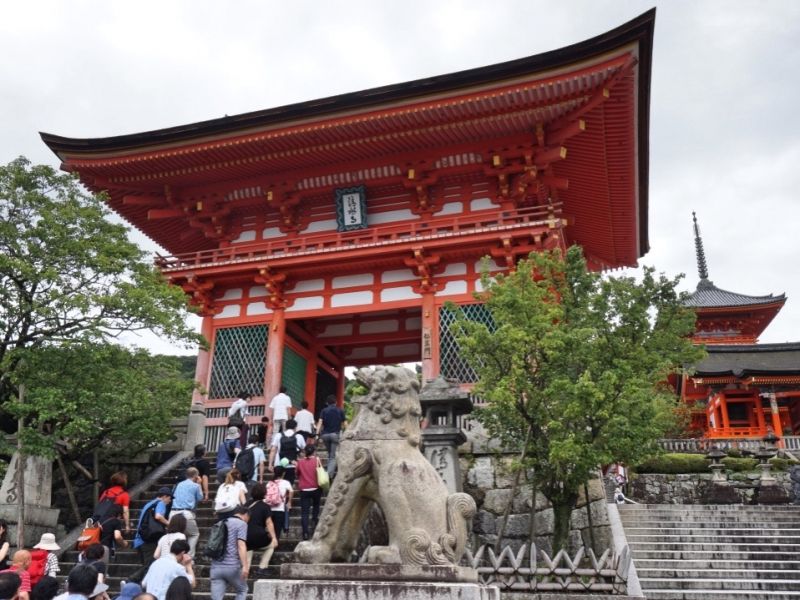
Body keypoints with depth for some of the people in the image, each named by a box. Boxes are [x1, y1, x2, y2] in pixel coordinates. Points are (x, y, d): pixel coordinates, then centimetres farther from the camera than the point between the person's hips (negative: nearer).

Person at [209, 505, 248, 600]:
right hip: (232, 566, -5)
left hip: (216, 566, 6)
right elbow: (241, 545, -16)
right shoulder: (241, 524, -3)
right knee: (242, 590, 18)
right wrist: (245, 566, -22)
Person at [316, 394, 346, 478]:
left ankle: (329, 470, 22)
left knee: (329, 454, 23)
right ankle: (329, 474, -19)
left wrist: (317, 434, -11)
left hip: (325, 434, 2)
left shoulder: (324, 411, 7)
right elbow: (344, 423, 1)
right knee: (333, 456, -4)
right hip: (335, 434, -2)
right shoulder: (340, 411, 7)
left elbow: (320, 422, -5)